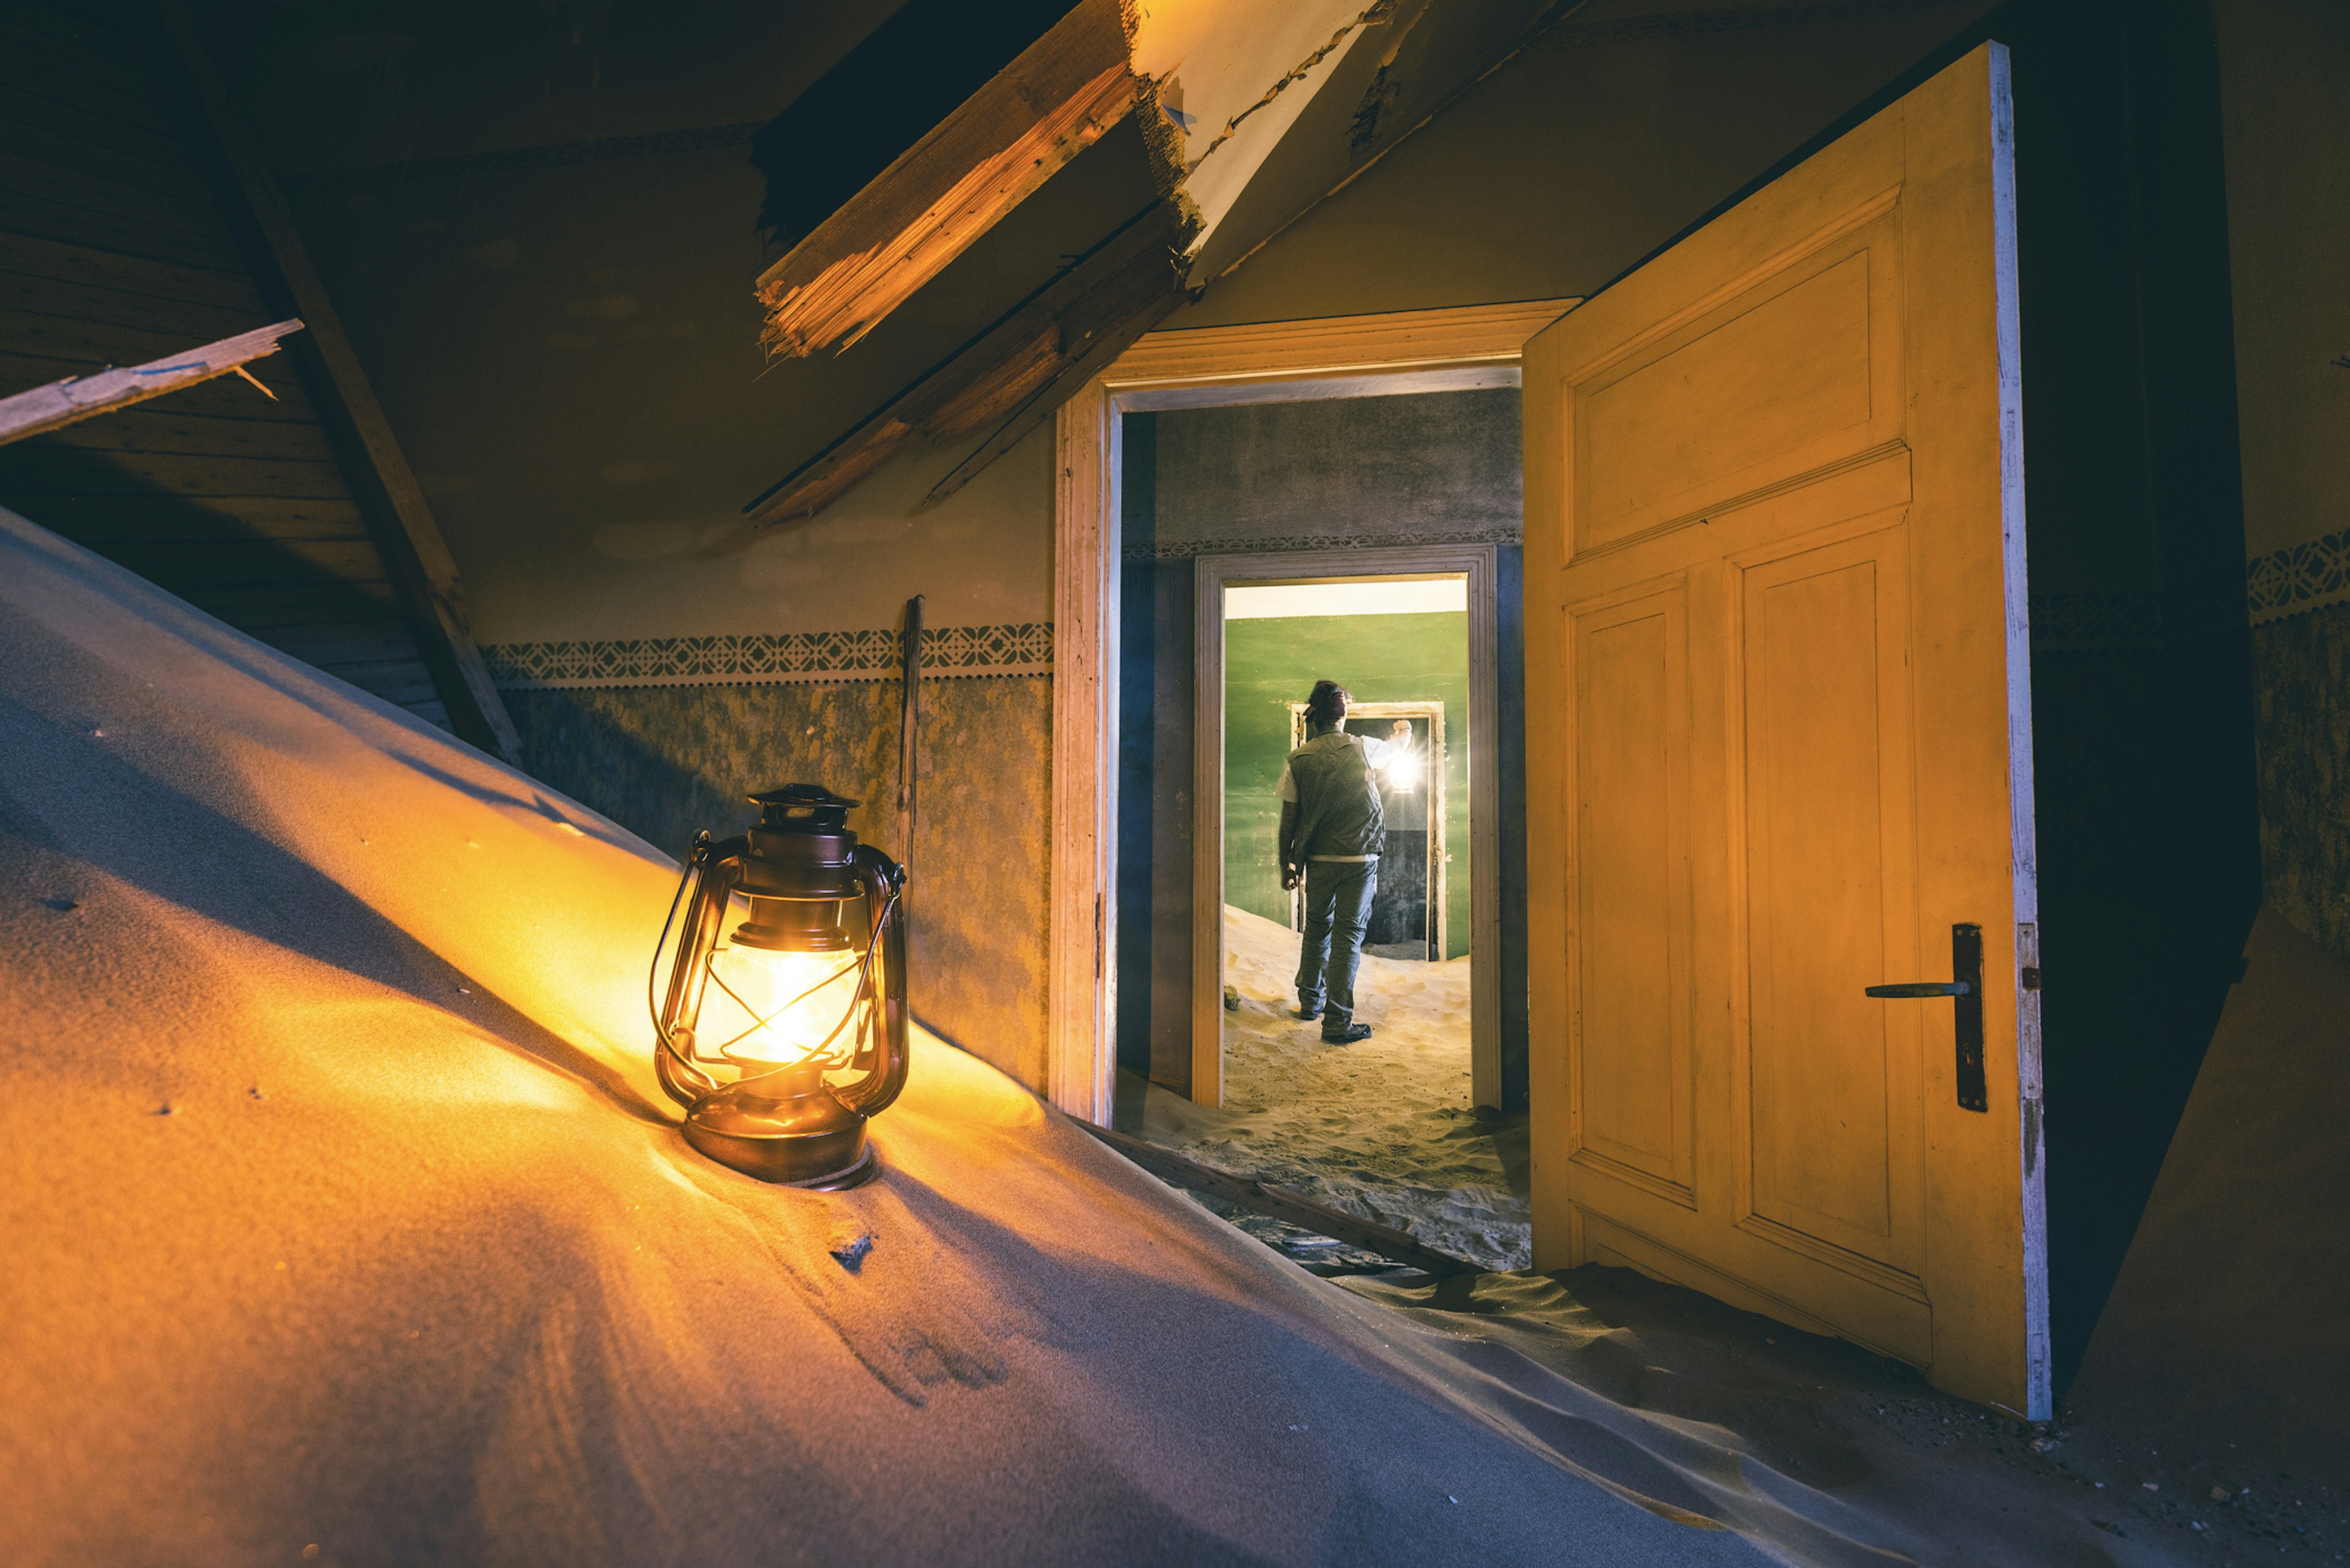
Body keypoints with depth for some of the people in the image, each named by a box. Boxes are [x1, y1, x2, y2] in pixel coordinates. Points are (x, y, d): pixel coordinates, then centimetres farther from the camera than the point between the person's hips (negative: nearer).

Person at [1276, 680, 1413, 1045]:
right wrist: (1404, 730, 40)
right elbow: (1401, 748, 16)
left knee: (1317, 928, 19)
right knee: (1348, 934, -1)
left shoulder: (1297, 759, -1)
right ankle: (1338, 1021, -1)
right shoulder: (1361, 748, -6)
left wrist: (1288, 864, 12)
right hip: (1360, 857, -3)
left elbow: (1288, 818, 2)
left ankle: (1310, 1001, 32)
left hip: (1317, 860, 3)